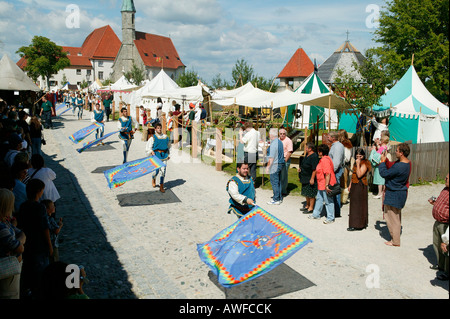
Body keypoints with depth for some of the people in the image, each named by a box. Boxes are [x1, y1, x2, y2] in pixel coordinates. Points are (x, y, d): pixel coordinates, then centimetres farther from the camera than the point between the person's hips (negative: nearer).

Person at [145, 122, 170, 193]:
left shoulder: (166, 137, 10)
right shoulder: (153, 138, -2)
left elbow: (168, 146, 23)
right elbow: (148, 147, -4)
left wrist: (168, 155, 18)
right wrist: (151, 152, -22)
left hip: (164, 156, 3)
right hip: (156, 156, -3)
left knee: (163, 171, 1)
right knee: (156, 171, -6)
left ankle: (161, 187, 10)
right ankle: (153, 178, 31)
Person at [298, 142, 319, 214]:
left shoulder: (314, 156, -20)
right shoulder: (307, 155, 11)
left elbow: (314, 169, -23)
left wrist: (312, 179, -24)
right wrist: (300, 168, 11)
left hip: (310, 179, -10)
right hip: (305, 178, 10)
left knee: (311, 194, -1)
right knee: (306, 193, 19)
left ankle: (311, 208, 8)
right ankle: (307, 206, 31)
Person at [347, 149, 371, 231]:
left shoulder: (364, 164, -14)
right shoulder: (355, 163, 13)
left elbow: (359, 175, -25)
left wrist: (358, 164, -25)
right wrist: (350, 185, 17)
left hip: (361, 186, -9)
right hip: (354, 185, 9)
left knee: (358, 205, -7)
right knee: (354, 204, 13)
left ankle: (357, 225, -2)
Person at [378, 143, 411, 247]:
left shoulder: (399, 167, -30)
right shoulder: (407, 162, 2)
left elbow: (384, 173, -22)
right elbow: (391, 166, 13)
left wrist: (382, 161, -11)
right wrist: (385, 159, 2)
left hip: (394, 194, -10)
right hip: (400, 192, 10)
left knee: (392, 217, 3)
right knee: (396, 216, 22)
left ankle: (395, 241, 12)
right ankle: (396, 235, 36)